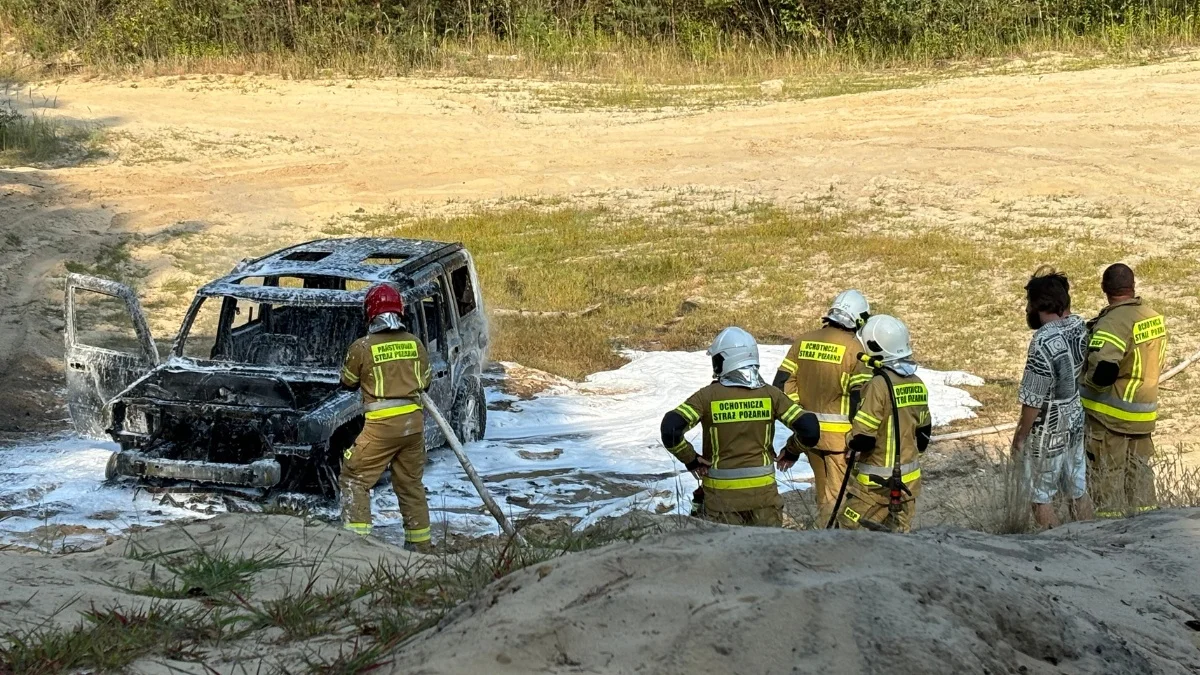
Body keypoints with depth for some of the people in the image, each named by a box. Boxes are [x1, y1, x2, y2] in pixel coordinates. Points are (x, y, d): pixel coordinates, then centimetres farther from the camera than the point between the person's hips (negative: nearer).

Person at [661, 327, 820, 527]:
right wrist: (792, 452, 11)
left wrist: (690, 459, -4)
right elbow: (809, 428, -7)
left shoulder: (708, 396, -9)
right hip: (763, 490, 2)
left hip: (721, 493, -1)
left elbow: (670, 429, -19)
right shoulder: (769, 394, -3)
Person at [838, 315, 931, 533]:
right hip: (909, 480, 7)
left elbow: (861, 439, -19)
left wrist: (850, 439, 2)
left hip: (876, 482, -7)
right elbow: (923, 434, 16)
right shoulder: (918, 385, 5)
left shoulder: (879, 385, -18)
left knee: (849, 527, 1)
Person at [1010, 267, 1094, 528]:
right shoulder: (1080, 327, -5)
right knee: (1078, 489, 19)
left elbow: (1033, 400, -21)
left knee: (1041, 497, 8)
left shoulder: (1044, 342, -27)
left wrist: (1020, 435, -10)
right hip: (1076, 421, 7)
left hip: (1048, 431, -7)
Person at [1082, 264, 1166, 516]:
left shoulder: (1113, 323, -23)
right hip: (1144, 414, 8)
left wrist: (1088, 383, -16)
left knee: (1108, 476, 3)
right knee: (1139, 473, 18)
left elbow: (1102, 370, -35)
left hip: (1109, 413, -7)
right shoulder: (1154, 317, 3)